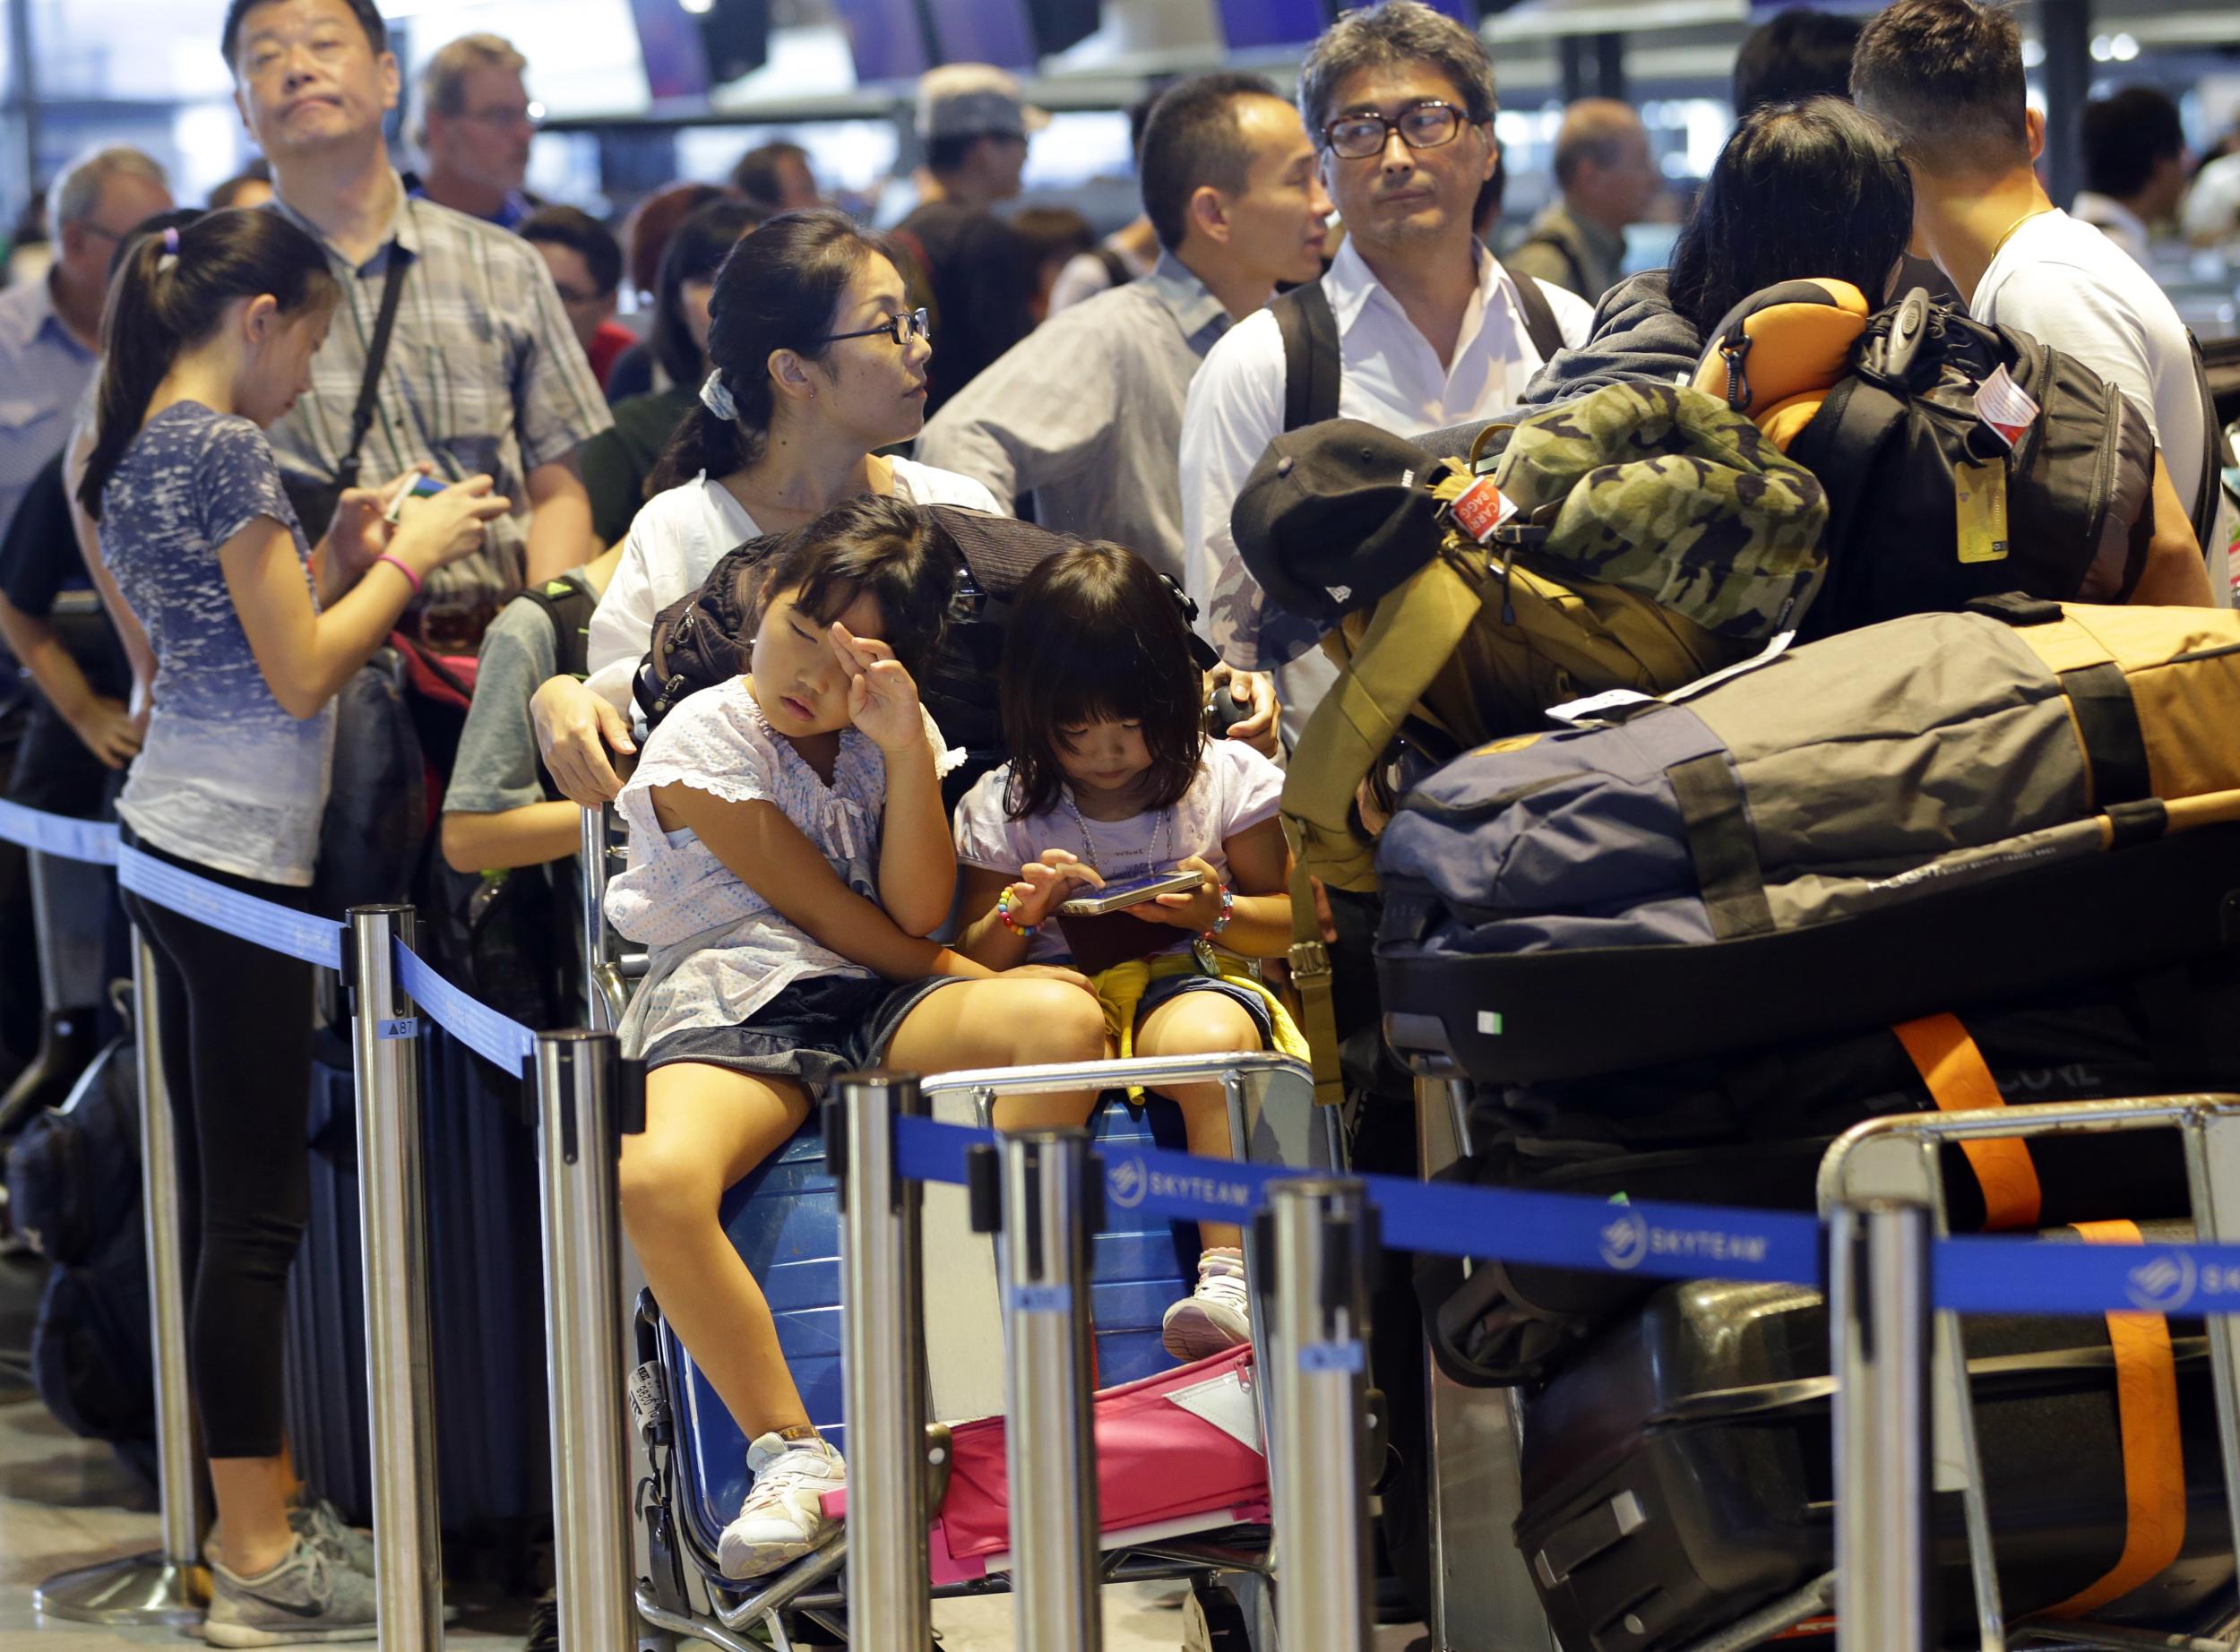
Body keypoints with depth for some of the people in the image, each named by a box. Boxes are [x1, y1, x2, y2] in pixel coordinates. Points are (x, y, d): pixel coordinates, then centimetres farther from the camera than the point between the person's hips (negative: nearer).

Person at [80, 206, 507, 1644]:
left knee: (222, 1191, 14)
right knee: (256, 1209, -6)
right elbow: (301, 674, -14)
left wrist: (341, 549, 14)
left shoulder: (138, 447, 14)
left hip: (172, 829, 10)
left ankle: (256, 1509, 21)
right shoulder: (227, 449, -14)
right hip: (241, 851, -10)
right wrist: (406, 556, -4)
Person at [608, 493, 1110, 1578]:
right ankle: (791, 1452, -25)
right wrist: (958, 972, 8)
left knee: (1065, 1019, -28)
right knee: (652, 1182, -37)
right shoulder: (702, 739, 3)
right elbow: (815, 906, 0)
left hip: (885, 1000, 4)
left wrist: (904, 750, -5)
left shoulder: (896, 737, 18)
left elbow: (915, 912, 4)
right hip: (731, 1005, -4)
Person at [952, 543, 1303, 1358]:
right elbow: (973, 961, 10)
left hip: (1192, 981, -1)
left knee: (1206, 1037, -39)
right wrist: (1017, 912, -12)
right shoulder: (1003, 809, 8)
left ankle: (1228, 1274, -44)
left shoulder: (1228, 779, 7)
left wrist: (1217, 913, -10)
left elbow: (1289, 919, 12)